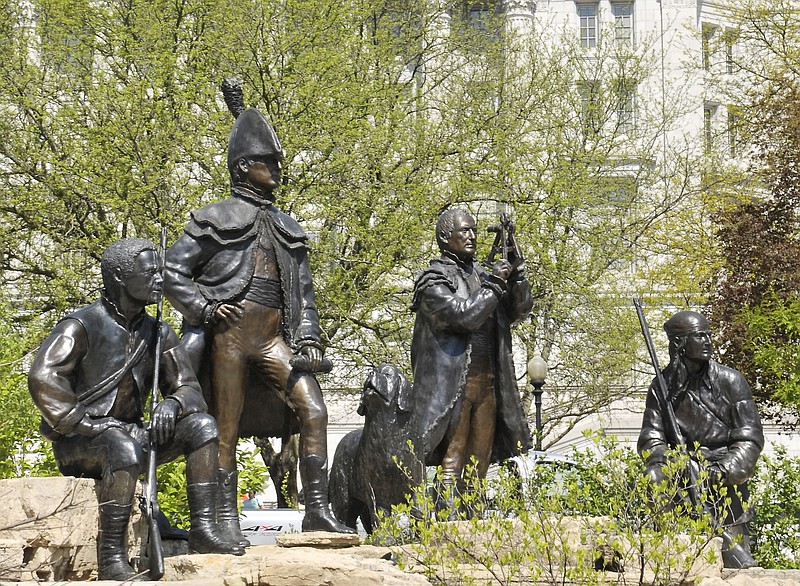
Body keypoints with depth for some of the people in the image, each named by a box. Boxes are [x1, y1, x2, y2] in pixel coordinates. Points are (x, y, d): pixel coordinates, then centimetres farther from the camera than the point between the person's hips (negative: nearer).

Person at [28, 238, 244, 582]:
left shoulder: (157, 334, 10)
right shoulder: (82, 326, -10)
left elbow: (189, 388, 9)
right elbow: (43, 379, -24)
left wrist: (172, 404, -17)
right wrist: (93, 424, -28)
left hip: (125, 435, 7)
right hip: (76, 443, -7)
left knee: (201, 425, -11)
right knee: (125, 447, -39)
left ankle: (203, 528, -15)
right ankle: (111, 558, -36)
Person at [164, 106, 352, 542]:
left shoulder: (286, 229, 21)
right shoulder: (217, 219, 5)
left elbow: (303, 290, 21)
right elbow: (172, 272, 2)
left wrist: (309, 339, 7)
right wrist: (204, 309, -11)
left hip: (273, 339, 5)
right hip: (231, 336, -5)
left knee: (313, 410, -12)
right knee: (226, 431, -2)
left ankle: (317, 511, -9)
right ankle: (227, 522, 4)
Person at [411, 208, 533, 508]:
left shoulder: (480, 275, 17)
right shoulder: (434, 280, -4)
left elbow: (518, 309, 15)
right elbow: (463, 315, -18)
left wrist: (516, 275, -1)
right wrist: (495, 284, -13)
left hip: (487, 382, 7)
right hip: (452, 385, -7)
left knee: (481, 458, 8)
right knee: (453, 457, -9)